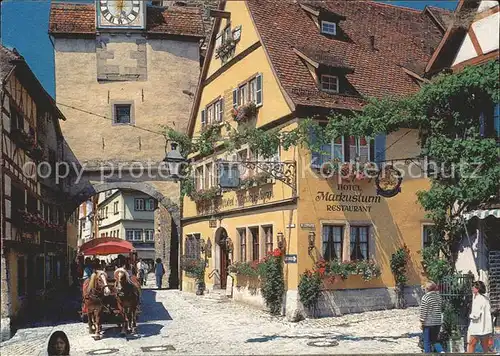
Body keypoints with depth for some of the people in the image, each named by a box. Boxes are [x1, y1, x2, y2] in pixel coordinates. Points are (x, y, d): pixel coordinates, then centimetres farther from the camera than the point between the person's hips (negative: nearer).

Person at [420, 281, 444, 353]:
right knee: (434, 340, 17)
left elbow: (423, 311, -11)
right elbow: (439, 309, 10)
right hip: (438, 323, 6)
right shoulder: (438, 296, 4)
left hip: (428, 323, -5)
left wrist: (422, 322, -4)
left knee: (427, 342, 6)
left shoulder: (425, 297, -13)